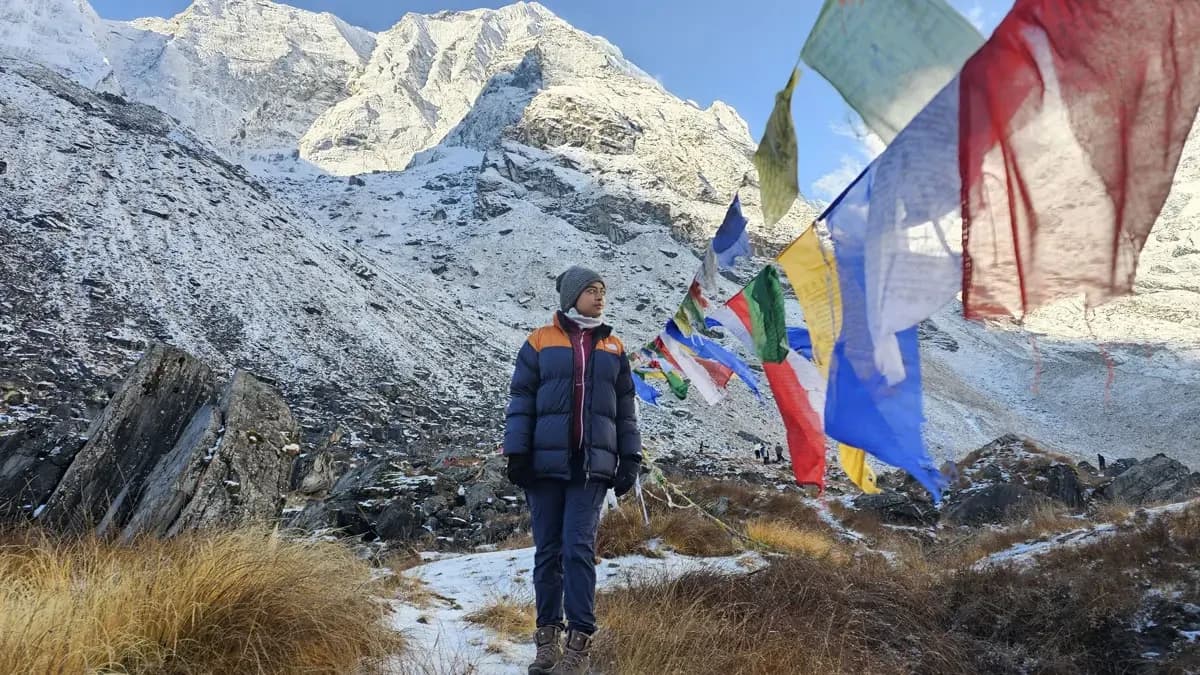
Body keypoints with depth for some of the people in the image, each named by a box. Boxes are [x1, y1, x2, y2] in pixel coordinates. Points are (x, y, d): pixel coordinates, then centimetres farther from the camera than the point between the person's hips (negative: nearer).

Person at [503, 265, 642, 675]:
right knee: (548, 551, 6)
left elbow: (625, 409, 14)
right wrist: (516, 454, -4)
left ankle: (579, 641, -1)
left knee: (579, 549, -7)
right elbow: (521, 402, 2)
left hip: (592, 466, 1)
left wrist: (630, 459, 8)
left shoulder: (612, 348, 12)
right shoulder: (540, 342, 3)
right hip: (546, 463, -1)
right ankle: (548, 635, 17)